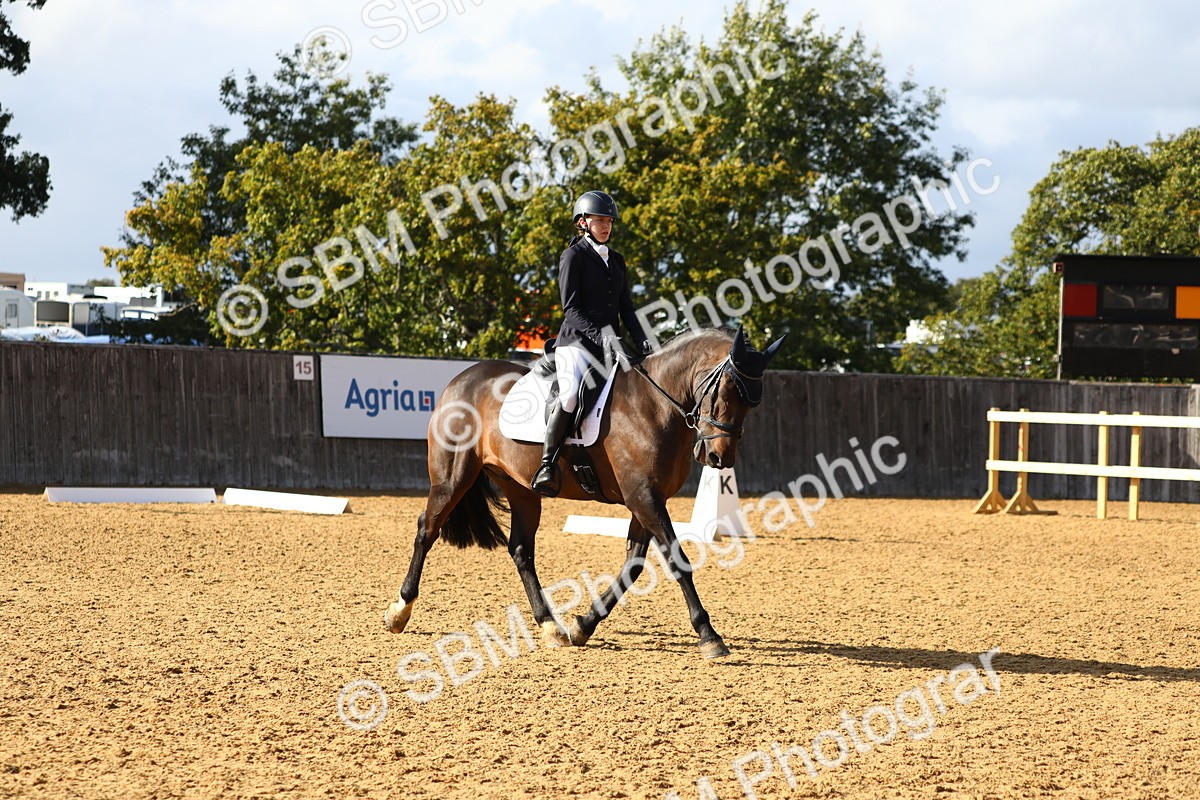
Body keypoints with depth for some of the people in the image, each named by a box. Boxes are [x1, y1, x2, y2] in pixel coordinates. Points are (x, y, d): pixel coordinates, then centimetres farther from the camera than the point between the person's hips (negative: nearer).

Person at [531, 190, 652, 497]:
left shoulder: (616, 260, 20)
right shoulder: (574, 256, -1)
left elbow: (626, 308, 20)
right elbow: (571, 307, -9)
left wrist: (640, 339, 2)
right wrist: (599, 336, -21)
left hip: (609, 342, 8)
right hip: (576, 340, -8)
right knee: (571, 394, -31)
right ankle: (547, 466, -25)